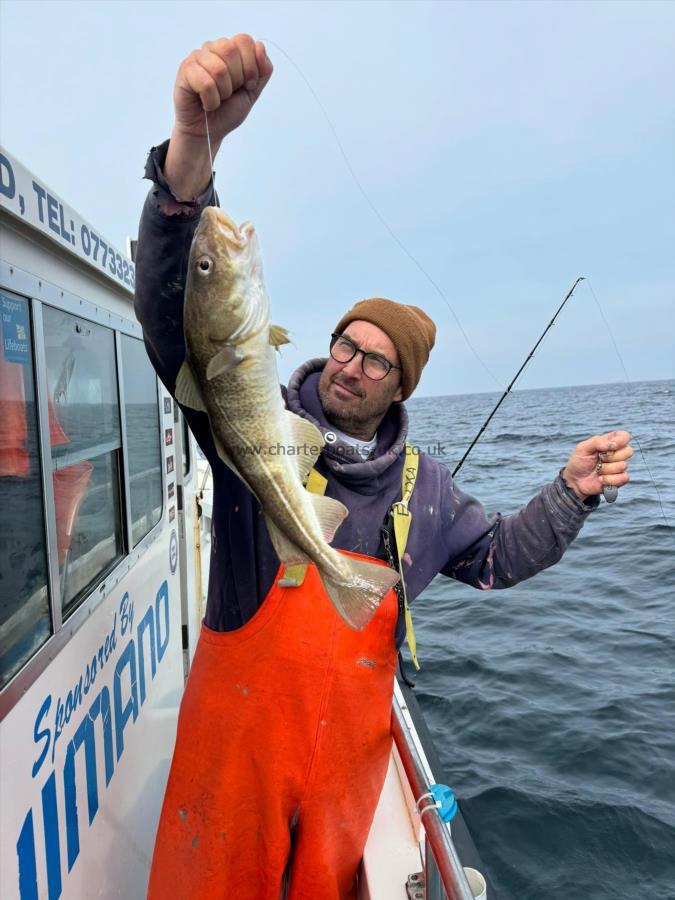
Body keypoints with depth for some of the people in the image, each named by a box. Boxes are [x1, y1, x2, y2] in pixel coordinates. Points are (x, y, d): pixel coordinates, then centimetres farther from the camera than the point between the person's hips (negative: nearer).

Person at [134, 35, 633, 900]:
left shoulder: (423, 483, 2)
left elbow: (495, 556, 14)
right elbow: (175, 309, -24)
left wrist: (569, 493, -2)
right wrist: (192, 149, -38)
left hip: (354, 731, 4)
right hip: (241, 721, -3)